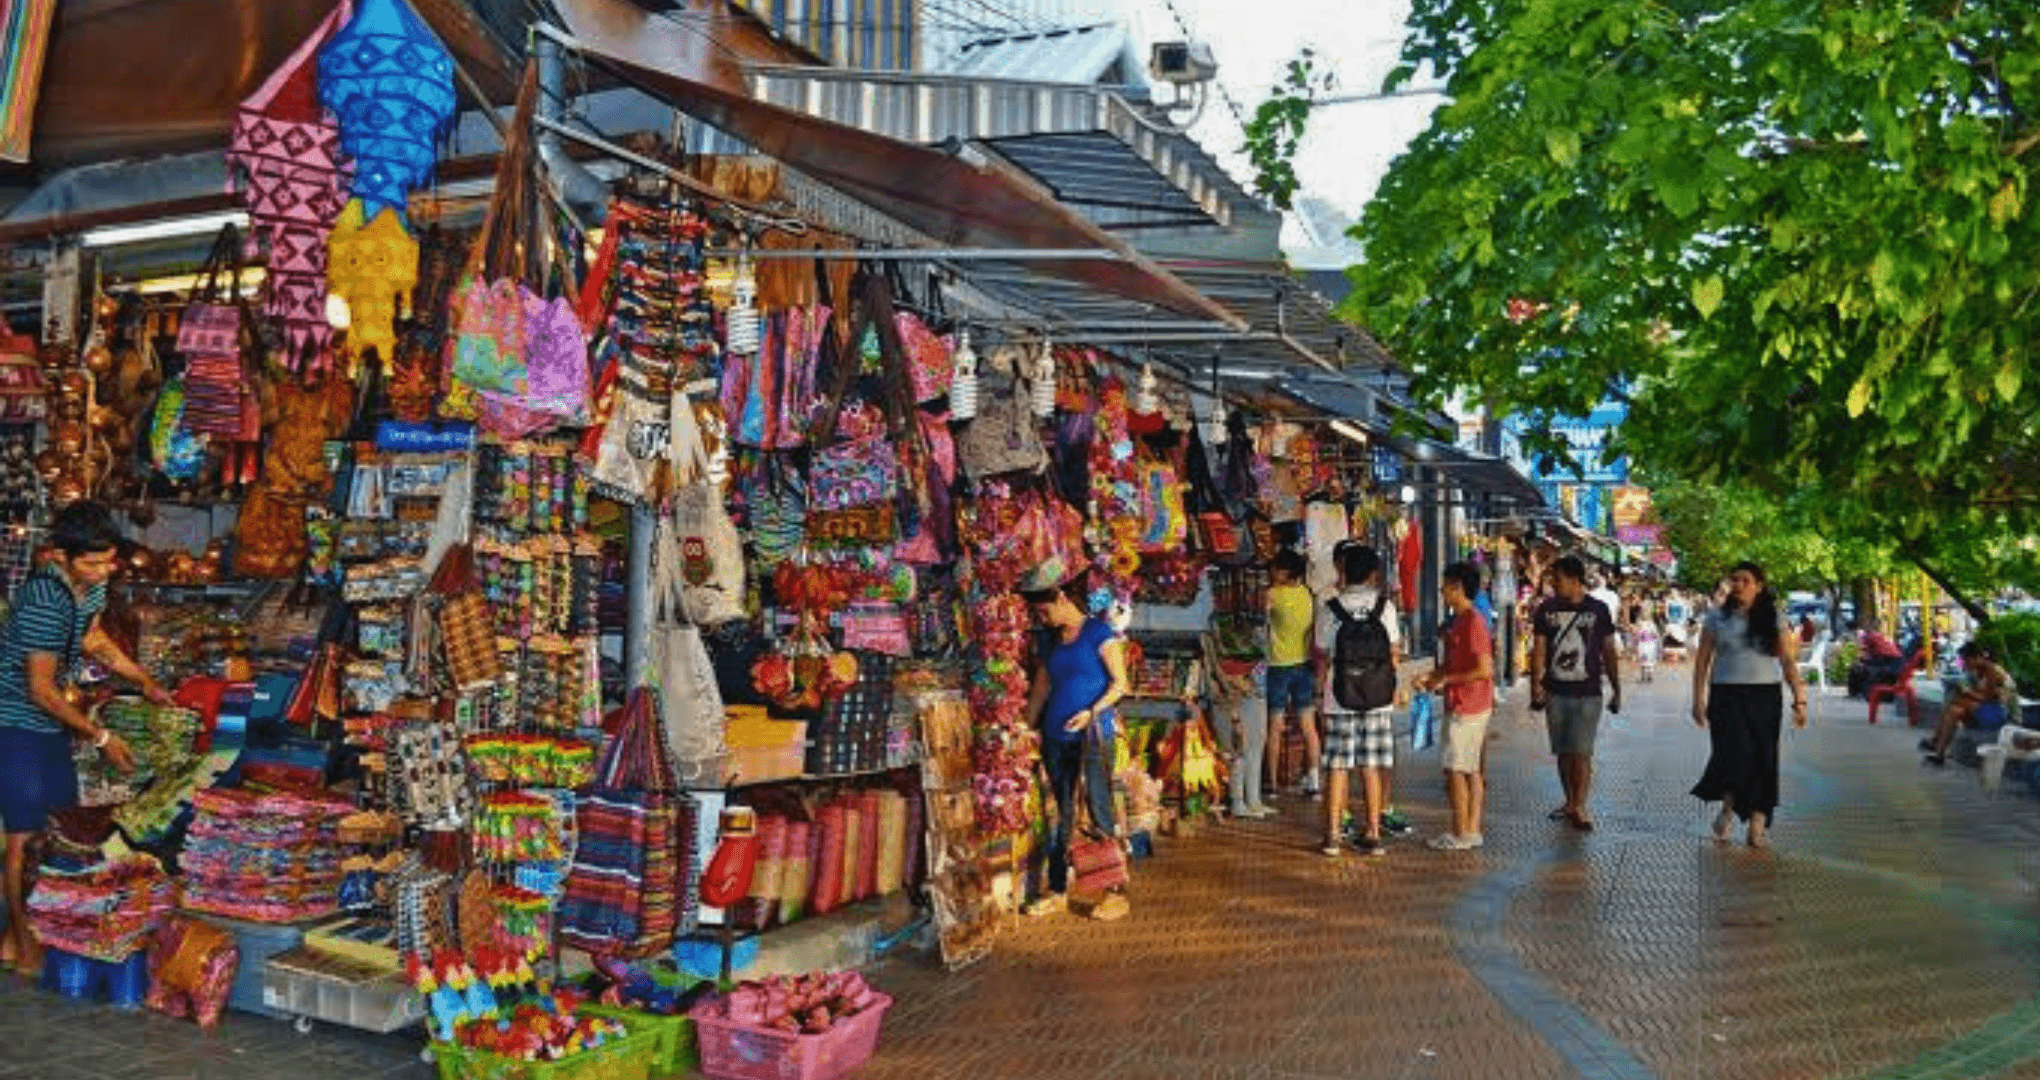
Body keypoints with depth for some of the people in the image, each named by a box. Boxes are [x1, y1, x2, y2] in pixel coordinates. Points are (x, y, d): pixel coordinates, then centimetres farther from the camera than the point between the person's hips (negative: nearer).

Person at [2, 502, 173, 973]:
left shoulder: (93, 583, -4)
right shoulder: (44, 600, -29)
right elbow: (41, 690, -23)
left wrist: (146, 683, 12)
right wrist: (101, 738, -17)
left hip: (50, 723, 9)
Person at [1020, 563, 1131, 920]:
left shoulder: (1099, 632, -5)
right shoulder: (1048, 640, 14)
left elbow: (1120, 683, -8)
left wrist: (1092, 712, -21)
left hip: (1092, 735, -6)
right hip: (1055, 737, 6)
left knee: (1100, 812, -5)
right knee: (1060, 814, 10)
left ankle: (1116, 893, 3)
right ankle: (1057, 891, 19)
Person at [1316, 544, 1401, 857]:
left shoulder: (1330, 609, -3)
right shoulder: (1384, 605, -1)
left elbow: (1322, 656, 2)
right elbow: (1394, 653, 3)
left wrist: (1321, 689, 14)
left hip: (1339, 699, -1)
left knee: (1336, 768, 4)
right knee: (1372, 769, 7)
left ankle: (1332, 834, 6)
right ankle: (1372, 834, 10)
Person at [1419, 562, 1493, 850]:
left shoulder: (1473, 623, -18)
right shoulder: (1459, 621, 12)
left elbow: (1484, 670, -23)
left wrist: (1445, 680, -17)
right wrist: (1433, 675, 7)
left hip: (1466, 707, -10)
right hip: (1464, 705, 10)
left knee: (1455, 769, -4)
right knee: (1470, 769, 12)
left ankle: (1461, 834, 2)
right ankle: (1472, 829, 18)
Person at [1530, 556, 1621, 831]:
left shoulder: (1598, 610, 0)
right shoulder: (1546, 610, 4)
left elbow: (1609, 653, 6)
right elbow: (1539, 651, 4)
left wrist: (1616, 690, 6)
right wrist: (1536, 686, -6)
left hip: (1587, 694, -2)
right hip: (1556, 692, 3)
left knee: (1581, 752, -7)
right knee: (1563, 752, 9)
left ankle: (1579, 807, 0)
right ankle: (1570, 801, 22)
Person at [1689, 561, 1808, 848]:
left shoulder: (1774, 620, 7)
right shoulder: (1717, 618, 6)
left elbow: (1788, 661, 5)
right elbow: (1702, 660, 6)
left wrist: (1799, 700, -2)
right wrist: (1698, 700, 0)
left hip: (1765, 696, 1)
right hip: (1727, 695, -1)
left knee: (1762, 759, 0)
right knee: (1734, 752, -13)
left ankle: (1758, 824, 7)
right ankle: (1727, 807, 11)